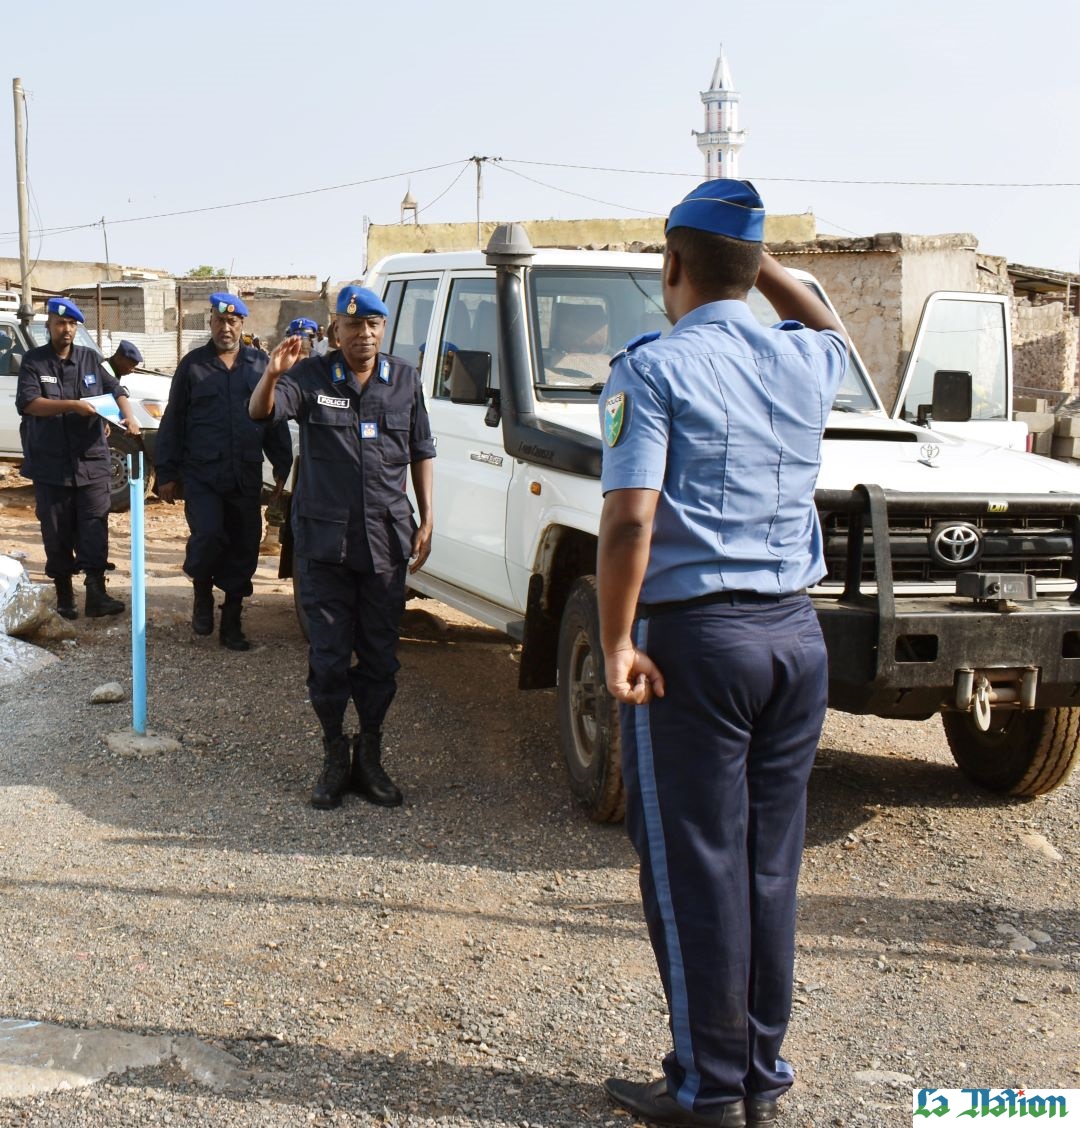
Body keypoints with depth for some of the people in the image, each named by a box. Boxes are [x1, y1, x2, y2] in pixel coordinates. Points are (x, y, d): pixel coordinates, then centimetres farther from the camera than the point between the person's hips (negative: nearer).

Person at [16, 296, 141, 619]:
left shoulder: (91, 359, 10)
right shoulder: (33, 362, 1)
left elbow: (116, 390, 11)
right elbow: (27, 402, -11)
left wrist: (128, 416, -10)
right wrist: (73, 405, -21)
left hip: (91, 460, 1)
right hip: (51, 464, -1)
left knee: (94, 530, -5)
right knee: (57, 533, 6)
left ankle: (96, 593, -7)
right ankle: (64, 596, 15)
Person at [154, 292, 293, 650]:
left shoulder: (260, 364, 8)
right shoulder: (193, 365, 4)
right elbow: (173, 422, 6)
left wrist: (282, 467, 6)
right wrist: (167, 473, 3)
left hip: (246, 477, 2)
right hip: (201, 474, -2)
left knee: (244, 548, 4)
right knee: (208, 536, -18)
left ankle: (232, 624, 19)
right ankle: (202, 594, 13)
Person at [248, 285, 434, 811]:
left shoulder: (405, 380, 6)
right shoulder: (311, 377, -1)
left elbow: (421, 452, 12)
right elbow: (261, 411, -16)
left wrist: (425, 521, 6)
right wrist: (272, 374, -38)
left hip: (387, 539, 2)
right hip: (325, 538, -2)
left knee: (380, 655, 8)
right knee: (329, 654, 4)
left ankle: (370, 755, 20)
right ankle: (334, 756, 17)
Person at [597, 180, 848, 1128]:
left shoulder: (654, 368, -9)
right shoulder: (807, 362, 7)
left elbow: (630, 520, -19)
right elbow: (832, 327, 34)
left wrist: (616, 643, -13)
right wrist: (766, 265, 28)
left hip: (695, 634, -6)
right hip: (797, 631, 6)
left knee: (694, 869, 4)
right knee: (770, 863, 14)